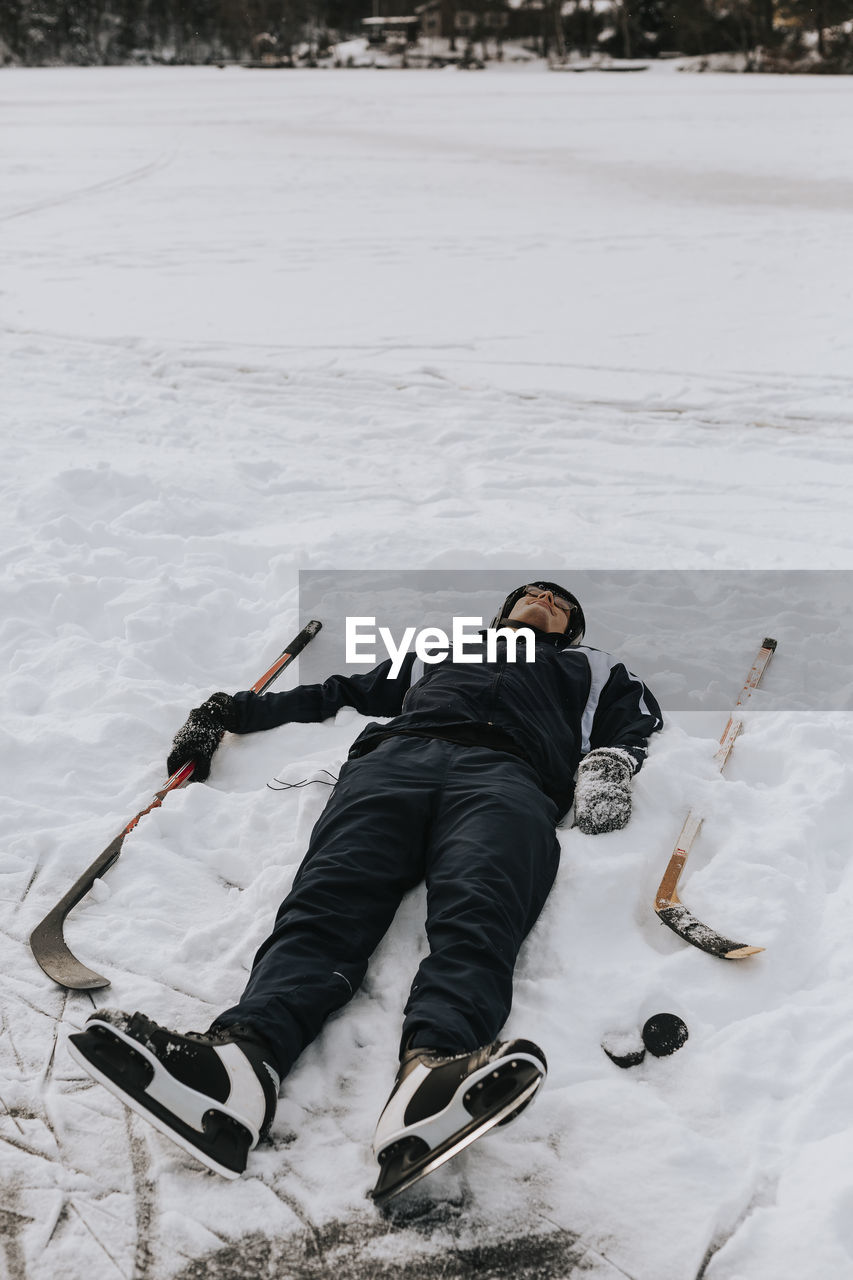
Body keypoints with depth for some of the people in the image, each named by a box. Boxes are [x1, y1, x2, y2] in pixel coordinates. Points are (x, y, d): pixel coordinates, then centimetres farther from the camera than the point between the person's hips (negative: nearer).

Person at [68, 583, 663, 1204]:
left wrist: (611, 760, -1)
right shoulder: (441, 649, 43)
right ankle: (245, 1051, -58)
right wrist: (231, 710, 28)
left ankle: (434, 1068, -66)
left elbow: (635, 718, 23)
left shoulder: (592, 670, 40)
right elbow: (340, 691, 38)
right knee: (333, 896, -31)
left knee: (476, 909, -37)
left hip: (508, 774, -1)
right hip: (397, 756, 2)